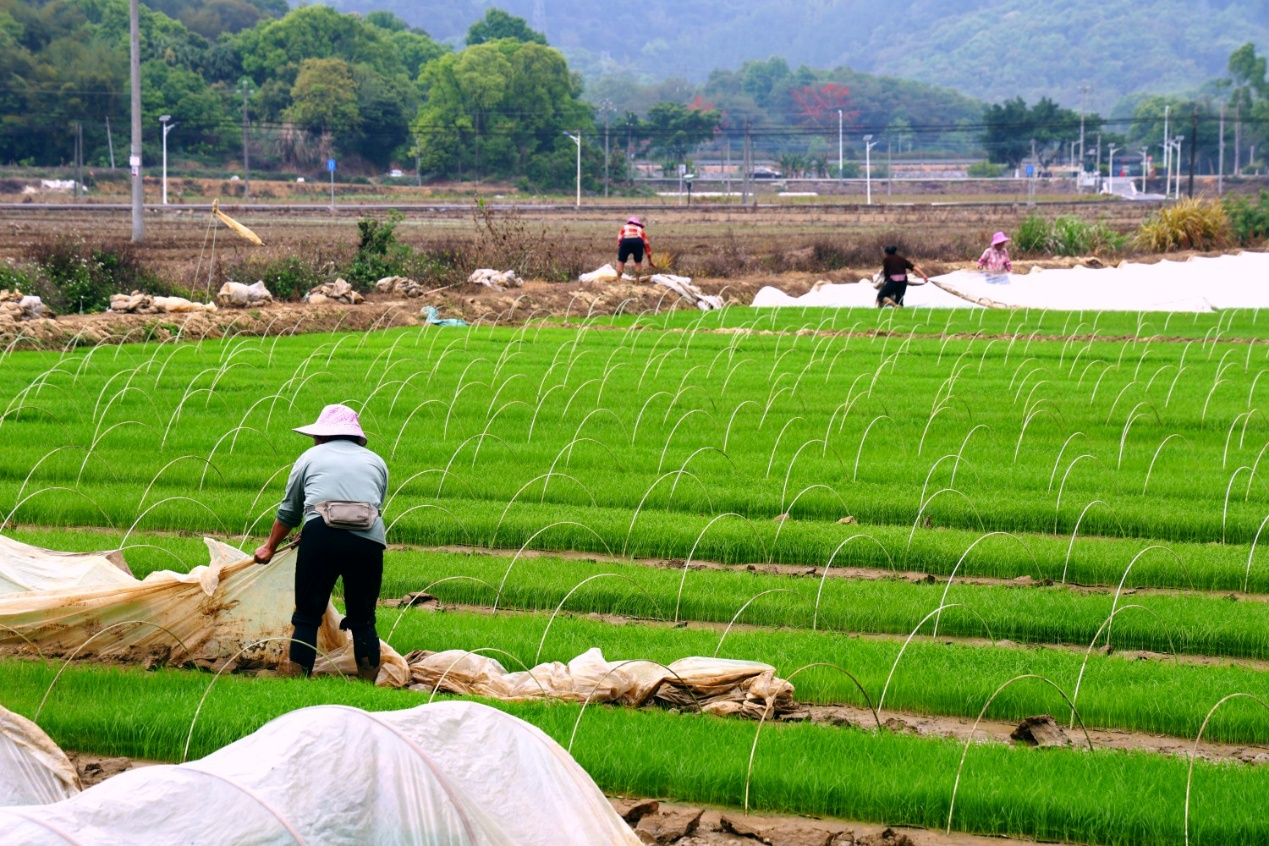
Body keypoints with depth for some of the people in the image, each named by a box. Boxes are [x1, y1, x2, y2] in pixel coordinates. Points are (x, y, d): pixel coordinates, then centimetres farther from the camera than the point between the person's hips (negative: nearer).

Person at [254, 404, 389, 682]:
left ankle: (297, 676, 0)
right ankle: (369, 678, 8)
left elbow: (288, 513, 26)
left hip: (321, 535, -2)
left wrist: (270, 547, 40)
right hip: (368, 541, 2)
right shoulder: (376, 462, 25)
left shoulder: (310, 458, 20)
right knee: (363, 619, 12)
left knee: (307, 615, 6)